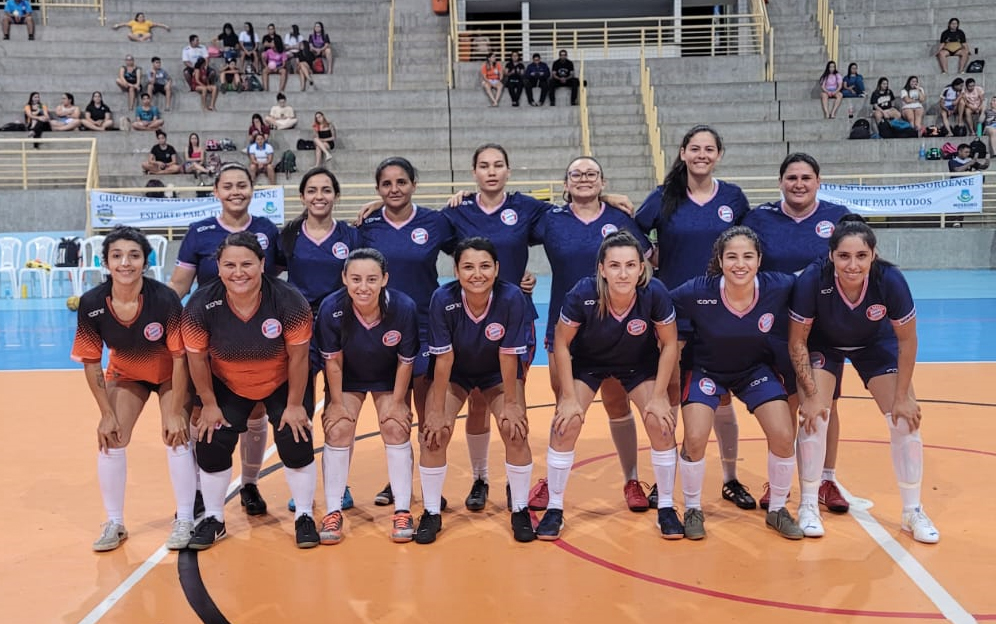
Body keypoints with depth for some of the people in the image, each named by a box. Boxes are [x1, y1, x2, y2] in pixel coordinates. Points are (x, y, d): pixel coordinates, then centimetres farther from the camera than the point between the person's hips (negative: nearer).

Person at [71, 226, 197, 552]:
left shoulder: (165, 299, -32)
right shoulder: (91, 304, -24)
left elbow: (180, 357, -23)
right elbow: (91, 363, -12)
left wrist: (175, 413, -21)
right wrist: (106, 413, -12)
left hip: (170, 375, -3)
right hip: (125, 375, 3)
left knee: (176, 437, -12)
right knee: (110, 439, -4)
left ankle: (185, 521, 4)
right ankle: (114, 523, 12)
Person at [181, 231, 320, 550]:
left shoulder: (289, 300, -29)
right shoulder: (201, 305, -25)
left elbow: (298, 356, -19)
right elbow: (197, 357, -12)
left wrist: (295, 405, -12)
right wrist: (209, 404, -6)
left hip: (283, 384, -1)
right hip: (227, 387, 2)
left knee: (296, 445, -9)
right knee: (211, 446, -3)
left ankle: (304, 517, 12)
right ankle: (213, 520, 19)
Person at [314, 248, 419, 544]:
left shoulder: (404, 307, -32)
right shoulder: (332, 308, -31)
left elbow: (406, 361, -17)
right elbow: (333, 361, -16)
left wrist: (396, 402, -10)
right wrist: (338, 403, -10)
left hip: (388, 379, 0)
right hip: (348, 379, 0)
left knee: (396, 428, -8)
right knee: (338, 430, -9)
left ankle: (403, 511, 4)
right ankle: (332, 512, 5)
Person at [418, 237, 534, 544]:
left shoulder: (512, 298, -31)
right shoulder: (443, 299, -30)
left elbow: (509, 355, -22)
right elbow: (443, 357, -23)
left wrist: (511, 403, -15)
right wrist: (437, 410, -18)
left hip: (498, 373, 0)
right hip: (454, 372, 0)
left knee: (515, 431, -15)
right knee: (433, 433, -13)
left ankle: (520, 510, 8)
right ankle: (432, 513, 7)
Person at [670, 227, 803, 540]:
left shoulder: (779, 288, -26)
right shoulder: (698, 291, -30)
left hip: (756, 368, 2)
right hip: (706, 369, -2)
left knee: (784, 437, -11)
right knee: (695, 439, -18)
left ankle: (777, 509, 16)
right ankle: (693, 509, 11)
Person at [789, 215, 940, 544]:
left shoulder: (890, 280, -34)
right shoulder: (813, 280, -36)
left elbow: (907, 340, -17)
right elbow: (797, 340, -20)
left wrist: (902, 397, -13)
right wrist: (811, 394, -20)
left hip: (876, 345, 1)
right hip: (823, 343, -1)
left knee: (905, 419, -4)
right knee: (814, 415, -14)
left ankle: (913, 512, 14)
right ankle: (808, 506, 5)